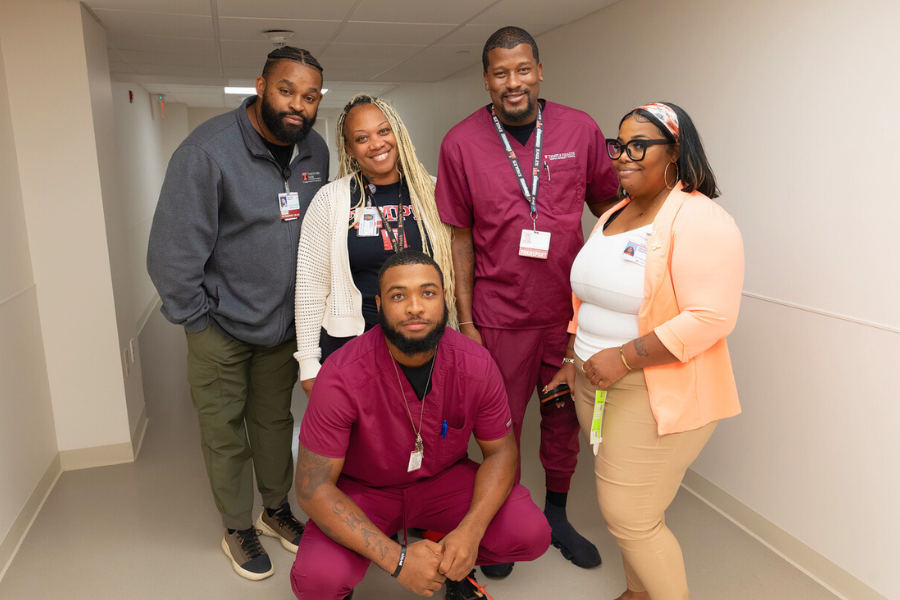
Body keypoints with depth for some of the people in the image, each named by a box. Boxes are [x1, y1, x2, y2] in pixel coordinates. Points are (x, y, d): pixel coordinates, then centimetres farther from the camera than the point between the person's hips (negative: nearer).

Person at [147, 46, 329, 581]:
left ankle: (277, 509, 40)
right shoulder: (209, 150, -20)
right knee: (224, 431, 11)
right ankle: (238, 529, 31)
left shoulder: (316, 151, -2)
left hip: (285, 322, 5)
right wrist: (196, 318, -11)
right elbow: (173, 250, -18)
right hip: (222, 325, -4)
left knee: (275, 419, 20)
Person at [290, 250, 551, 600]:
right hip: (362, 491, -2)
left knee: (532, 534, -19)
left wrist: (470, 531, -24)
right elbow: (313, 488, -23)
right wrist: (396, 559, -31)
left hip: (444, 479, 3)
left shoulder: (476, 365, -18)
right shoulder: (341, 377, -26)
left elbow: (500, 451, -6)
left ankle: (454, 564, 14)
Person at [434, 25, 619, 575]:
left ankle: (556, 514, 40)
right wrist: (465, 319, -3)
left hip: (571, 309, 2)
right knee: (503, 425, 13)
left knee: (564, 417, 16)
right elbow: (461, 236, -2)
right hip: (501, 314, -1)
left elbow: (608, 209, 5)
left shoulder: (581, 130, -4)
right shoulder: (461, 143, -6)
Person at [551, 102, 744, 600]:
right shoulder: (612, 216, 11)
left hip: (657, 396, -7)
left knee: (630, 518, 0)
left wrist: (623, 358, -23)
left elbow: (709, 319, -25)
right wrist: (576, 358, 14)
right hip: (595, 386, 8)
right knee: (622, 509, 18)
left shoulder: (699, 221, -16)